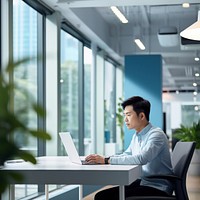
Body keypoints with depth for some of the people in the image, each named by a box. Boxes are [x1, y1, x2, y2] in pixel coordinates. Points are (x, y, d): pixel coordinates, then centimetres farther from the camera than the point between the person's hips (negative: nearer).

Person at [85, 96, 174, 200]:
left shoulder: (156, 134, -17)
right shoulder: (136, 136, 11)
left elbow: (141, 159, -32)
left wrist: (107, 160, -29)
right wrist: (102, 159, -2)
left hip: (157, 188, -8)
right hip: (142, 182, 8)